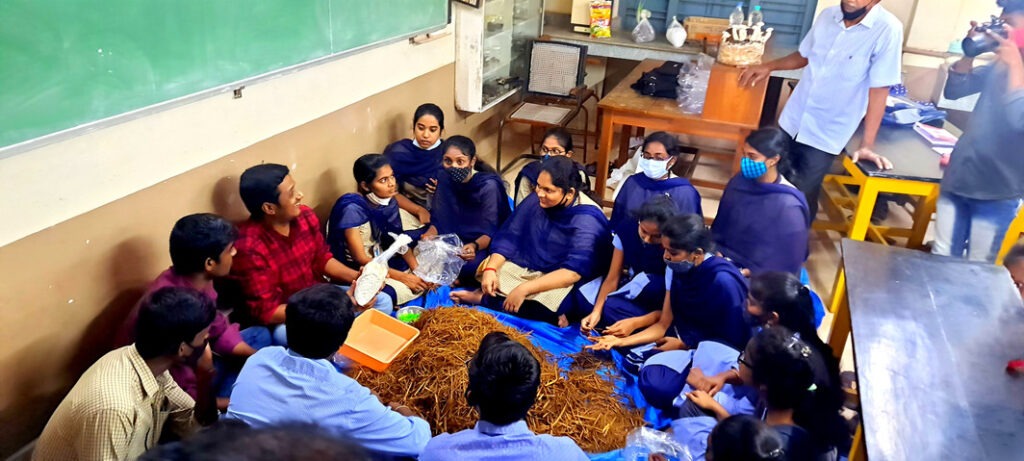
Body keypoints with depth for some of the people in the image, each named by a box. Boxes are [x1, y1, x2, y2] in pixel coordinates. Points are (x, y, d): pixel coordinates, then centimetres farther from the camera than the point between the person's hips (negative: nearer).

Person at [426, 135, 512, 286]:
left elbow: (490, 231, -19)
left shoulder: (488, 186, -19)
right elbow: (439, 222, 0)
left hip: (485, 243, -5)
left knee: (468, 266, -33)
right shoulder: (444, 181, -3)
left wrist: (475, 246, -40)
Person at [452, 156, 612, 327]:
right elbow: (508, 237, -1)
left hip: (561, 282, -6)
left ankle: (483, 298, -12)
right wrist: (490, 269, -19)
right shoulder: (536, 200, -4)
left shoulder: (588, 222, -22)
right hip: (523, 267, 6)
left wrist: (524, 289, -36)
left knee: (543, 306, -37)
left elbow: (573, 272, -30)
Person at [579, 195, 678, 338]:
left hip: (654, 307, -4)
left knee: (611, 308, -32)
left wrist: (635, 323, -35)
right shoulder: (627, 229, -14)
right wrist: (596, 312, -26)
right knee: (582, 296, -22)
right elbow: (613, 278, -11)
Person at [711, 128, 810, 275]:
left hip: (757, 277, -6)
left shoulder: (789, 206, -20)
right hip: (725, 258, 6)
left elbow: (789, 263, -14)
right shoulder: (739, 182, -3)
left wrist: (748, 273, -17)